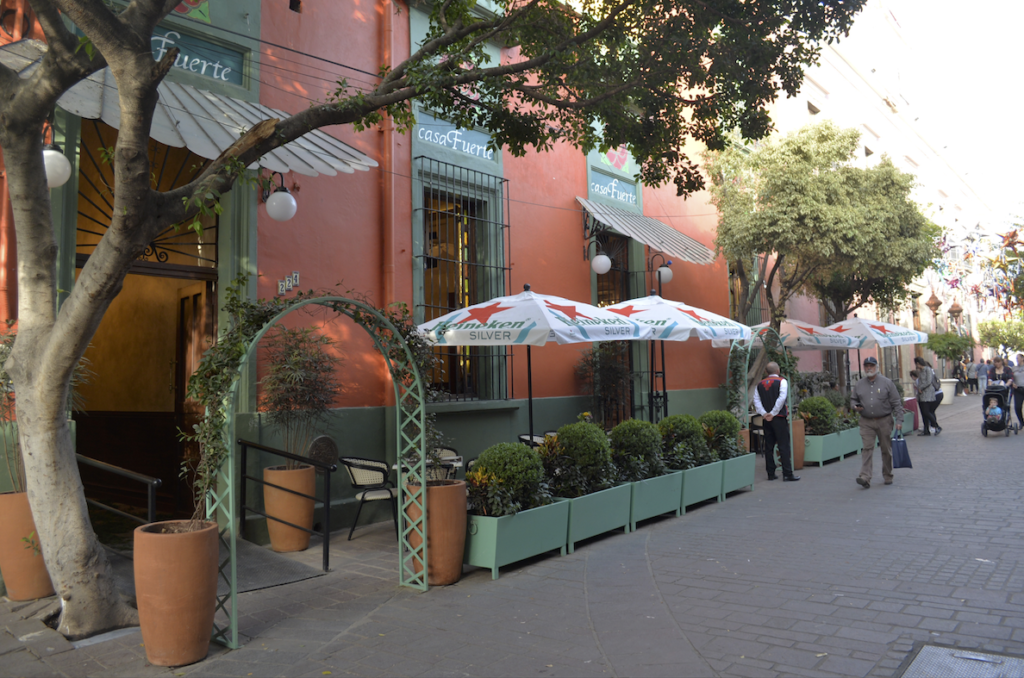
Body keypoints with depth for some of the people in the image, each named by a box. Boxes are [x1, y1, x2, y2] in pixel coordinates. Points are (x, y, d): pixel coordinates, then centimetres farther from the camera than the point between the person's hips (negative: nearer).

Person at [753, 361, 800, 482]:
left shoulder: (760, 384, 11)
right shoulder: (782, 382, -4)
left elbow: (756, 401, 2)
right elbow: (781, 398, -15)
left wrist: (764, 414, -4)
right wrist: (773, 413, -12)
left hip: (767, 419, 5)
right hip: (779, 418, -5)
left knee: (768, 446, 8)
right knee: (784, 446, -3)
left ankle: (770, 473, 10)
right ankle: (787, 474, -3)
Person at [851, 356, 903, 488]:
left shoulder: (887, 383, -1)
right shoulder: (858, 385, 7)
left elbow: (897, 403, 0)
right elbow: (853, 399, 19)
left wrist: (899, 420, -6)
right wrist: (855, 406, -5)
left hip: (884, 421, -1)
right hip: (866, 423, 1)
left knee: (886, 450, 8)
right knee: (867, 449, -8)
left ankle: (888, 477, 23)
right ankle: (865, 478, -15)